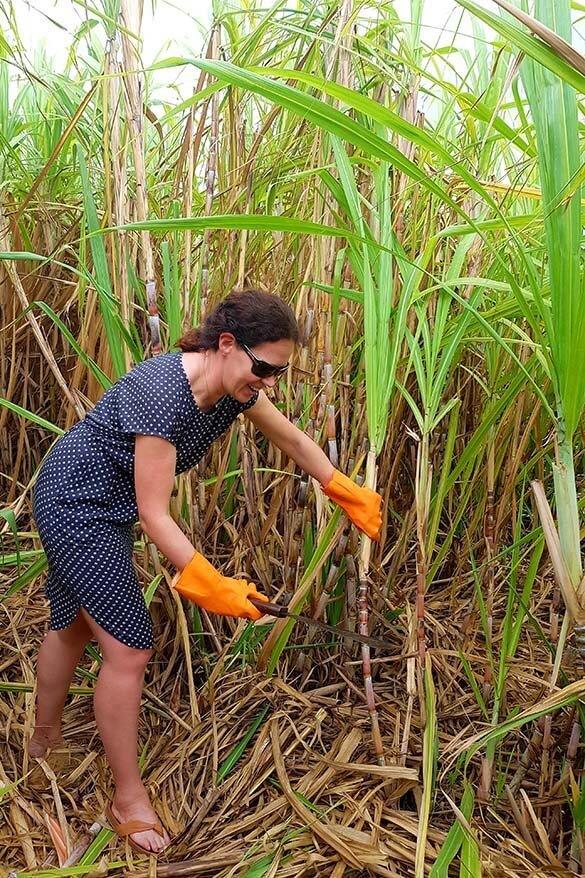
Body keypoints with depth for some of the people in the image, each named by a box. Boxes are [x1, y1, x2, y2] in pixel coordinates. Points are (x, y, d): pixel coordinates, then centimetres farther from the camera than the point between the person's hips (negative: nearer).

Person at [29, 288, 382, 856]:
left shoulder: (235, 388, -10)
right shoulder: (165, 394, -35)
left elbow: (292, 439, 6)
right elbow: (154, 513, -30)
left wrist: (349, 494, 15)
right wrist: (208, 585, -28)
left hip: (105, 507, 9)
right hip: (75, 504, -8)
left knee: (74, 626, 25)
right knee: (128, 650, -5)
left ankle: (45, 739, 50)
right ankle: (128, 801, 15)